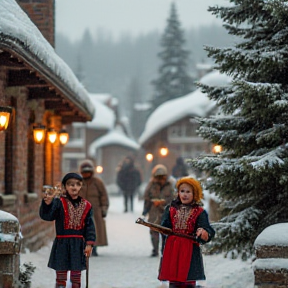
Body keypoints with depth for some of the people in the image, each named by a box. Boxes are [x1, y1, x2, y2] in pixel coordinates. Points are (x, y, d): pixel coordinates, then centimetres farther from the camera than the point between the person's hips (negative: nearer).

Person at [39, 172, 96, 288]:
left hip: (78, 244, 2)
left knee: (76, 275, 11)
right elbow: (46, 216, -16)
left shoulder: (86, 206, 4)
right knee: (61, 274, 1)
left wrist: (89, 244, -2)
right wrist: (47, 202, -33)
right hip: (62, 243, -2)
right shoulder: (59, 202, -5)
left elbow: (90, 226, 5)